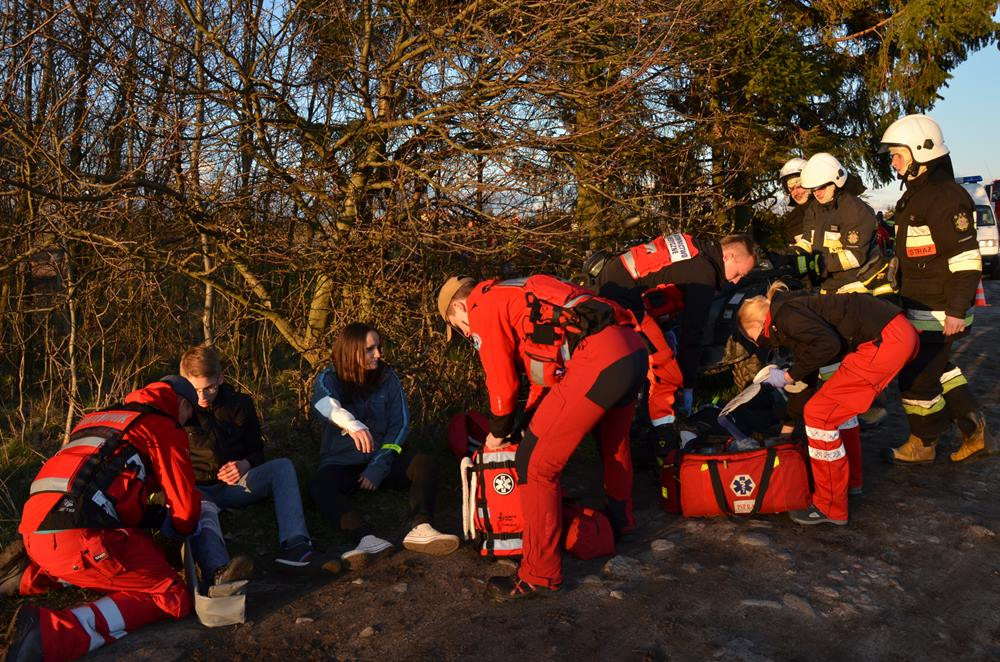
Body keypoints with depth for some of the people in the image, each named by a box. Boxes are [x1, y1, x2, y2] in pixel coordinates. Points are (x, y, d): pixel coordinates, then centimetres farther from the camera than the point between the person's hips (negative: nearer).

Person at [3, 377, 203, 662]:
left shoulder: (99, 418, 29)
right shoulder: (164, 428, 4)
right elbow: (185, 505, 5)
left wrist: (159, 516, 32)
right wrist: (183, 527, 28)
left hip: (34, 532, 9)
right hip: (79, 537, -9)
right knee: (171, 598, -6)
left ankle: (37, 576, 16)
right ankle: (52, 634, -22)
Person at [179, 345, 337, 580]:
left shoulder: (240, 404, 4)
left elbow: (257, 450, 13)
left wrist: (245, 465, -11)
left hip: (233, 486, 4)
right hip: (195, 491, -3)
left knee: (282, 466, -19)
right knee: (202, 508, -39)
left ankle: (294, 547, -39)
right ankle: (219, 570, -72)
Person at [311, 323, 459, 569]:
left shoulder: (387, 377, 1)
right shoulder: (329, 378, -6)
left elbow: (400, 424, -1)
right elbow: (322, 403, -31)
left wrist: (379, 465, -14)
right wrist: (351, 424, -54)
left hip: (382, 459, 2)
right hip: (341, 463, -2)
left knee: (423, 463, -25)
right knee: (320, 486, -34)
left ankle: (420, 529, -44)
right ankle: (367, 539, -52)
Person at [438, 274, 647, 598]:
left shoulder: (482, 309, 4)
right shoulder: (514, 293, 31)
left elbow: (503, 382, 5)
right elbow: (547, 361, 35)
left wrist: (498, 432, 22)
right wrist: (530, 418, 40)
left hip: (596, 359, -10)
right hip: (635, 346, 10)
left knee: (535, 463, -1)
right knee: (613, 441, 35)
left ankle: (540, 576, 7)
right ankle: (620, 520, 58)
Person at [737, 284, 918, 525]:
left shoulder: (783, 313, -3)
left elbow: (828, 344, -20)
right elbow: (807, 380, 33)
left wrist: (788, 376, -6)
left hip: (886, 340, -10)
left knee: (819, 414, -4)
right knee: (839, 403, 26)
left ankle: (830, 508, 6)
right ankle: (848, 479, 41)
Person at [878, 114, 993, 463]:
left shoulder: (945, 197, -19)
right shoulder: (916, 195, 14)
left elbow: (967, 258, -22)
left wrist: (957, 310, -23)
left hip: (938, 312, -10)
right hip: (920, 307, 10)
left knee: (917, 376, 0)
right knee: (937, 367, 19)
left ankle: (923, 444, 18)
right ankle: (974, 431, 30)